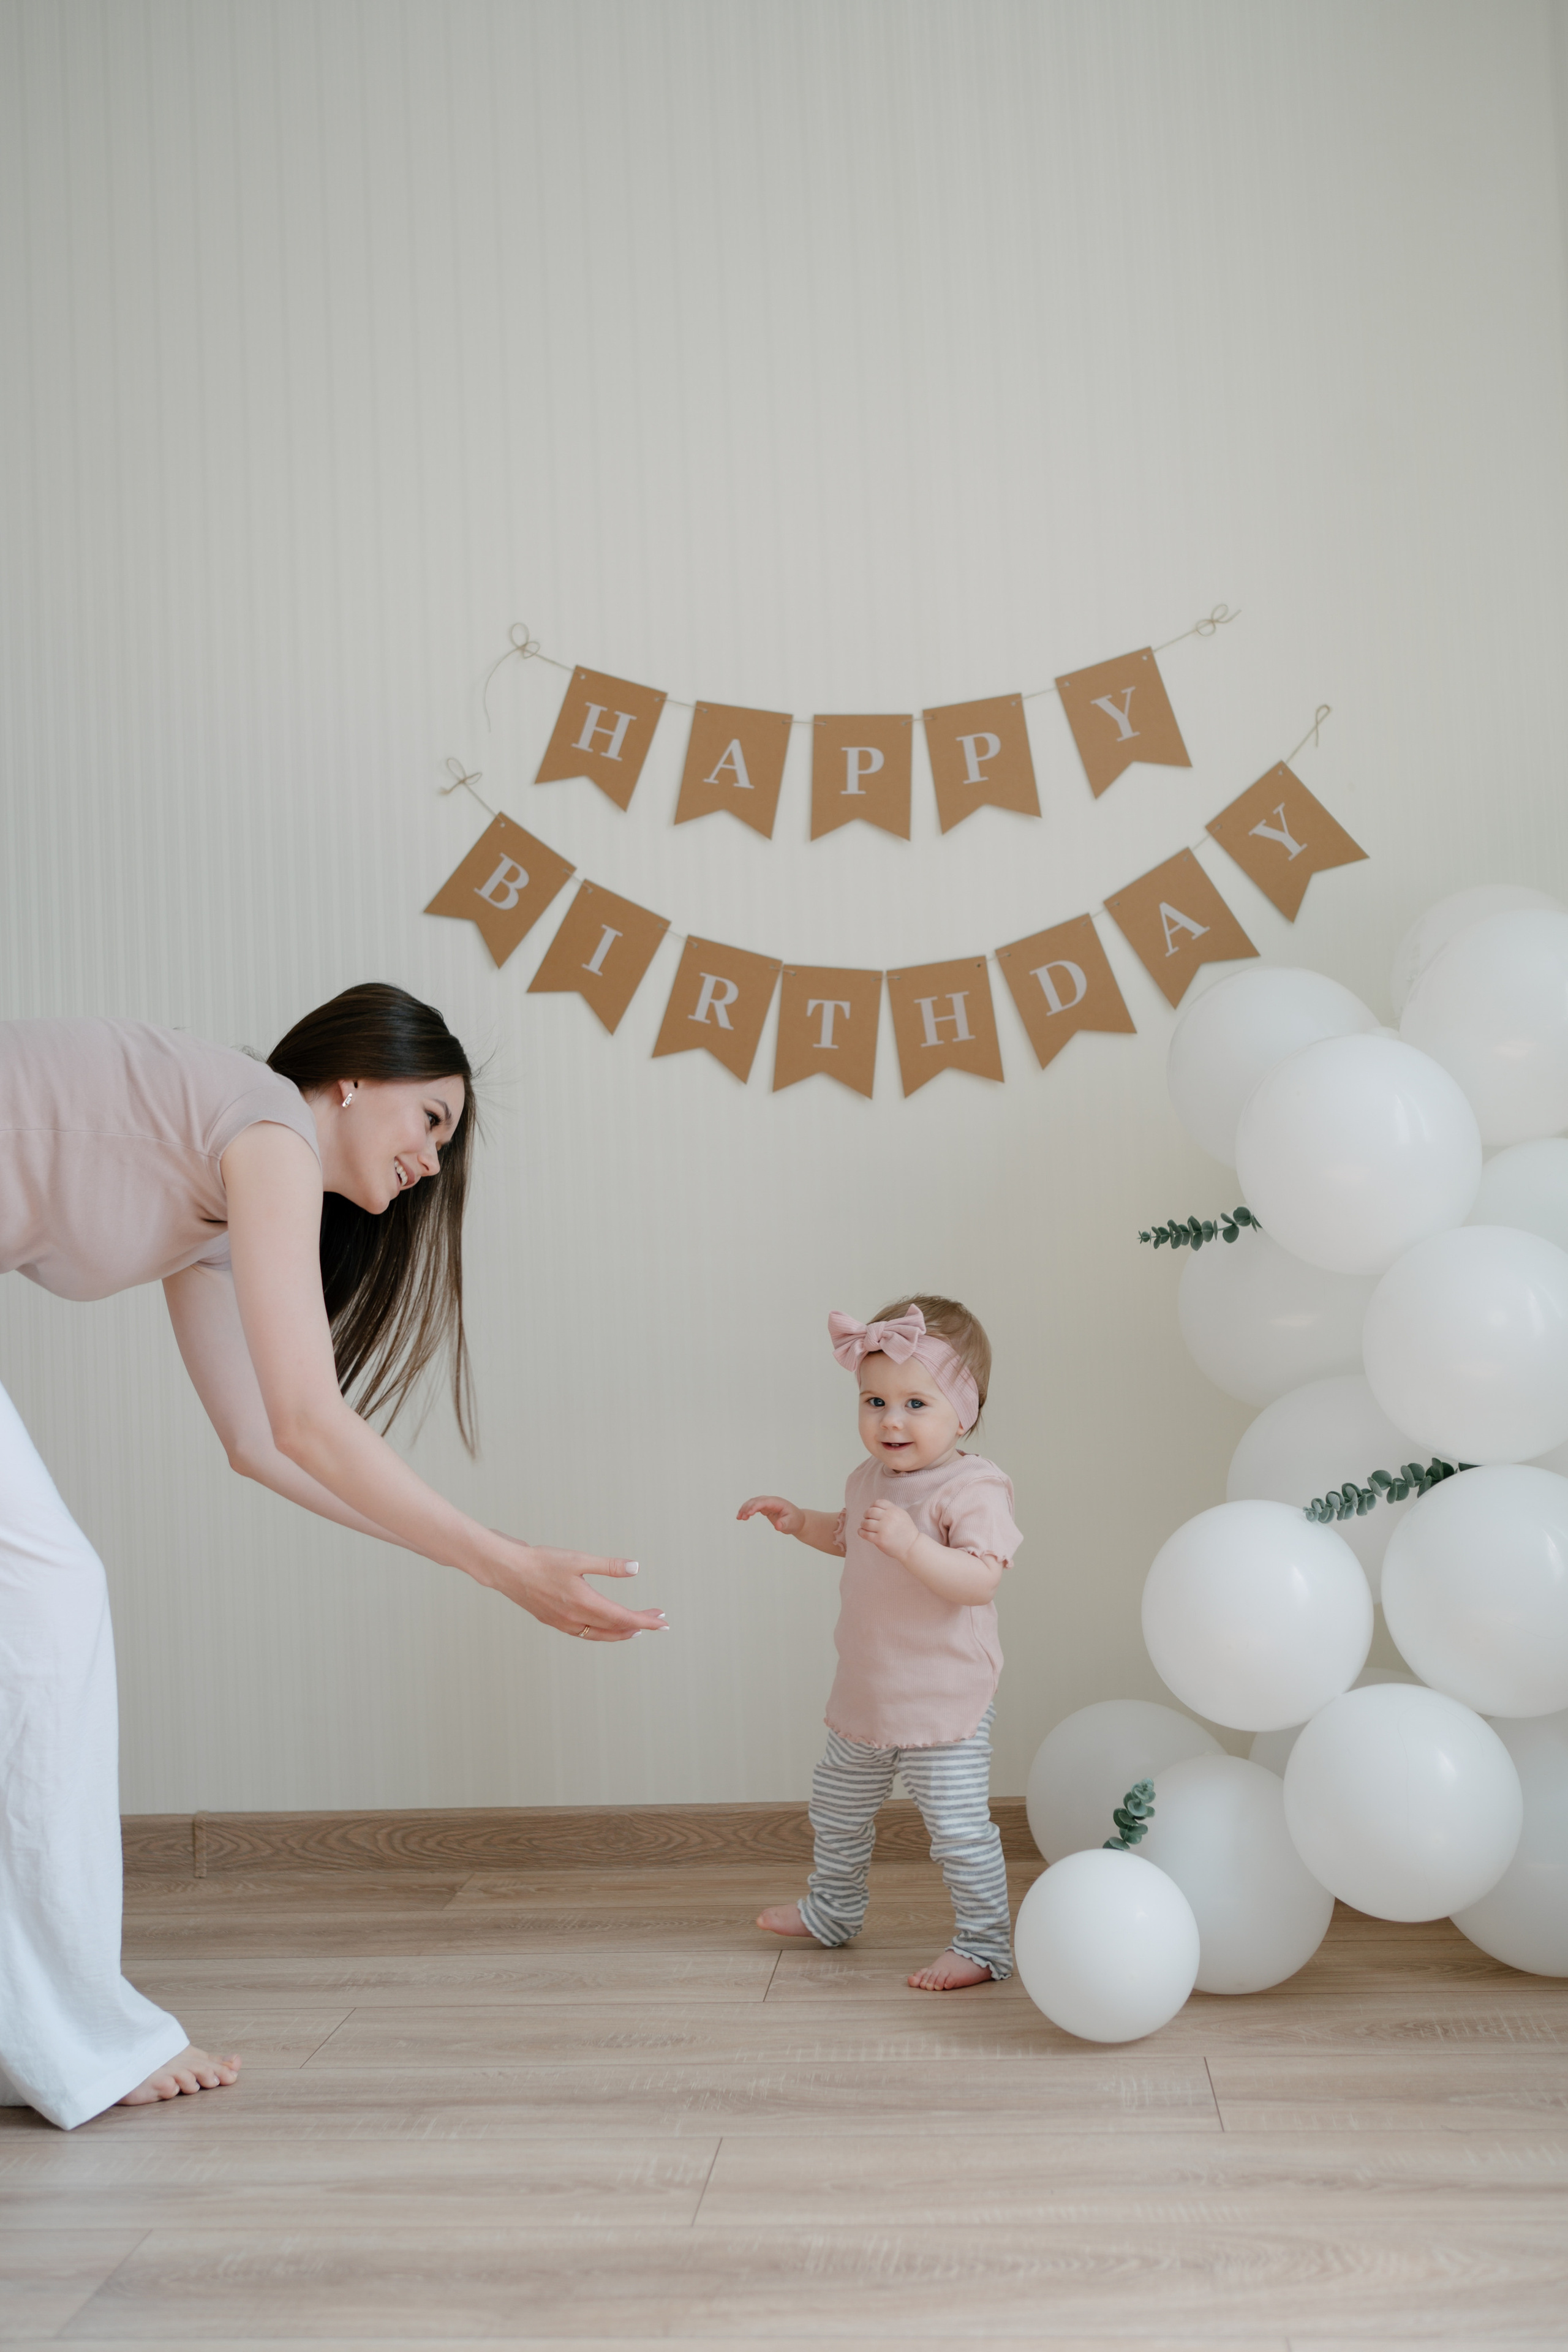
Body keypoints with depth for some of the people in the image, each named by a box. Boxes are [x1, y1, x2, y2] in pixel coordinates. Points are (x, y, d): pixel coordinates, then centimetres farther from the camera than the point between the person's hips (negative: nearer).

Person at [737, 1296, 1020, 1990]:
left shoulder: (972, 1488, -21)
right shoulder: (872, 1477, 5)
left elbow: (980, 1579, -33)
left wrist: (910, 1543, -43)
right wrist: (800, 1522, 11)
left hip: (944, 1698, -9)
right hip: (866, 1695, 9)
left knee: (956, 1824, -5)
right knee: (836, 1802, 24)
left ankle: (984, 1944, 13)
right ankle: (832, 1910, 45)